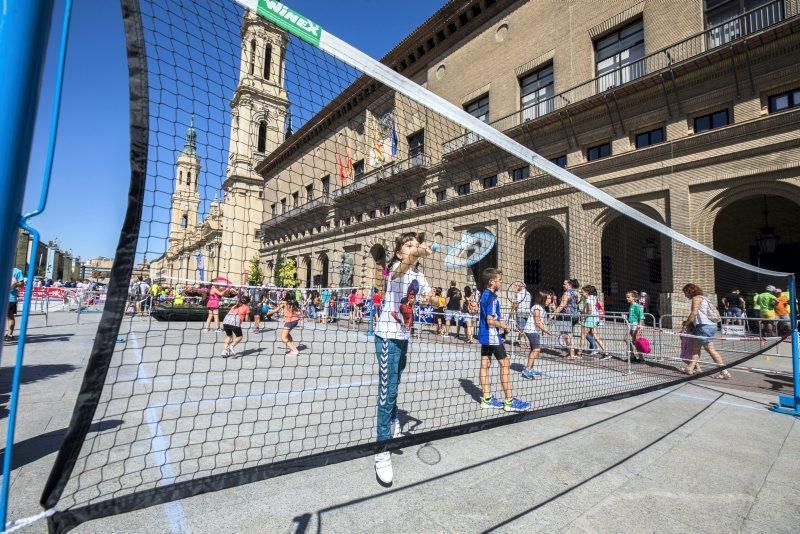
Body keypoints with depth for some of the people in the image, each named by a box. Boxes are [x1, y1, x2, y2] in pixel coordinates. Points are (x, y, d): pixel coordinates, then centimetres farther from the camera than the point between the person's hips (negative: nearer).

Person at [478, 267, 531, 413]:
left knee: (485, 364, 9)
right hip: (492, 336, -9)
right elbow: (490, 320, -24)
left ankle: (487, 399, 15)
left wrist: (499, 321, 9)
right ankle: (509, 401, 5)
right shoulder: (492, 297, -18)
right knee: (504, 364, -1)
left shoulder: (485, 295, 10)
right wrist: (503, 326, -10)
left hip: (484, 335, 9)